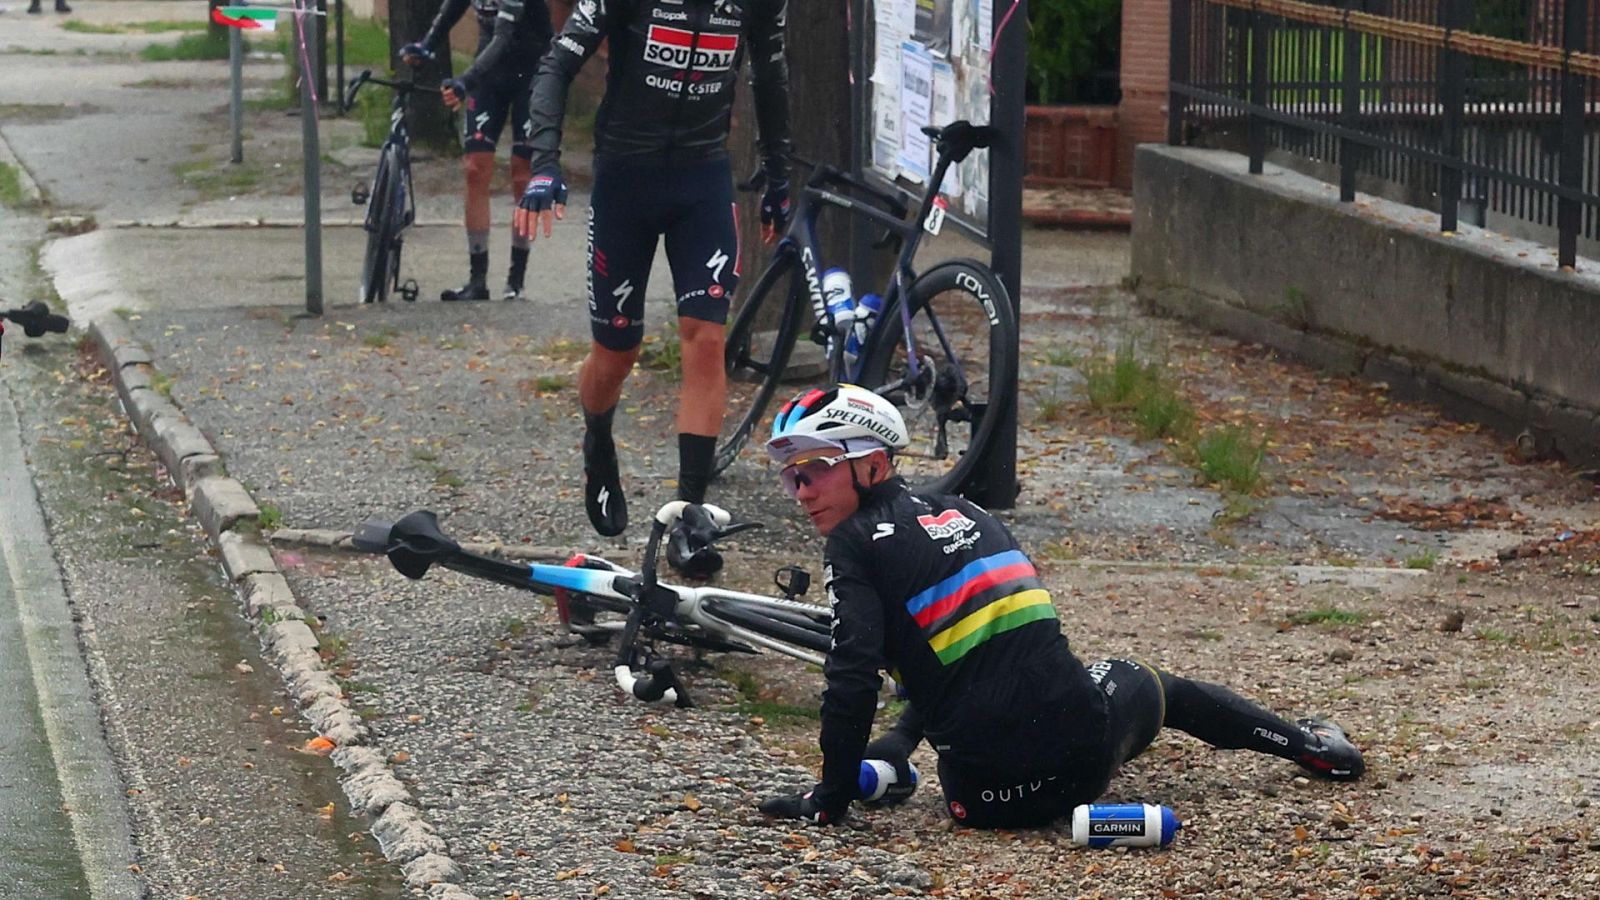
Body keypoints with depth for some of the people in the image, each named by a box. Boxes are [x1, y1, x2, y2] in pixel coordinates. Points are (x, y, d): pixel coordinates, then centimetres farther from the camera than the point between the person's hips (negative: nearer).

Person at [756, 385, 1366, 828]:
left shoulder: (855, 546, -6)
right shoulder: (960, 513, 16)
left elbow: (853, 678, -15)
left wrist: (829, 800, -8)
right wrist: (899, 741, 26)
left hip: (991, 794, -5)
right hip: (1085, 751, 5)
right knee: (1155, 685, 38)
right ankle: (1312, 746, 45)